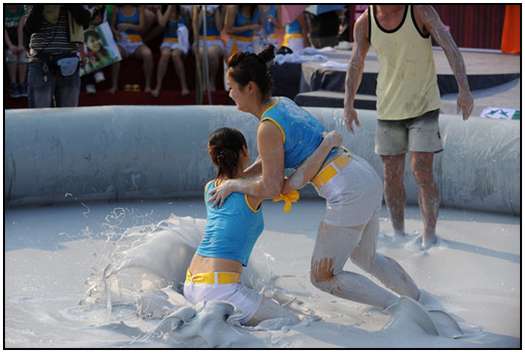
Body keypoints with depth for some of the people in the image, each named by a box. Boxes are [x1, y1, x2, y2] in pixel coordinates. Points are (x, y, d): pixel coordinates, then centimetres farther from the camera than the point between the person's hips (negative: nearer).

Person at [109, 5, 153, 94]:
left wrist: (128, 26, -20)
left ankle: (148, 85, -23)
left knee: (148, 54, -33)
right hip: (122, 42, 0)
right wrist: (116, 32, -11)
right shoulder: (117, 10, 10)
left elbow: (141, 26, -2)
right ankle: (114, 85, -26)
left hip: (137, 42, 0)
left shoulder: (139, 9, 8)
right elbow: (112, 26, 12)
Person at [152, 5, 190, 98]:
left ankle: (184, 86, -32)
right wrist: (169, 7, -8)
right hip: (167, 42, 1)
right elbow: (162, 23, -10)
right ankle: (158, 87, -35)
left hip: (180, 42, -1)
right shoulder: (161, 11, 8)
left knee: (175, 54, -34)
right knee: (165, 54, -33)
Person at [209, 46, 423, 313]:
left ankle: (399, 309, 2)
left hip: (350, 194, -9)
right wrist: (236, 178, 20)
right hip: (367, 178, 9)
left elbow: (269, 189, -10)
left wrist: (233, 185, 4)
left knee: (323, 277, 4)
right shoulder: (283, 103, 14)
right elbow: (273, 159, 26)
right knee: (364, 257, 30)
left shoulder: (268, 128, -13)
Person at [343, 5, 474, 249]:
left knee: (422, 172, -10)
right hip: (388, 108, 3)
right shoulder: (364, 23, -6)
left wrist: (464, 89, -33)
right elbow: (356, 65, 7)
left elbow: (450, 47, -22)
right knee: (392, 175, 6)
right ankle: (398, 236, 21)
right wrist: (348, 105, 5)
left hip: (424, 105, -3)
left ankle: (429, 238, 2)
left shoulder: (421, 10, -15)